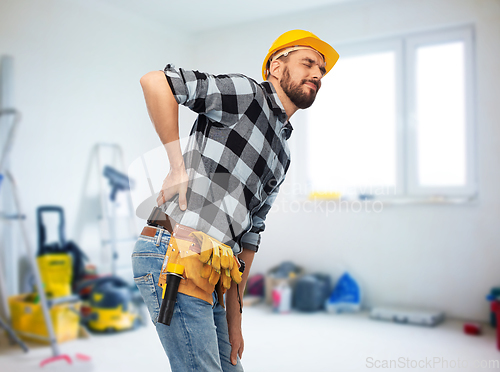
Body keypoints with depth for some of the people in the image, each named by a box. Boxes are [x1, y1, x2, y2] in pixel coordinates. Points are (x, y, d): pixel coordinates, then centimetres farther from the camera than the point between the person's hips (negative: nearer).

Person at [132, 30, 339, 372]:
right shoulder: (248, 94, -2)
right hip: (172, 254, -8)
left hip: (208, 274, 9)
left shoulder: (282, 155, 21)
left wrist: (234, 321, 16)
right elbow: (155, 81, -12)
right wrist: (178, 165, -10)